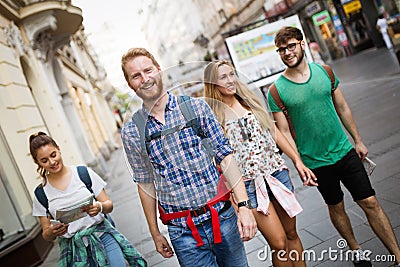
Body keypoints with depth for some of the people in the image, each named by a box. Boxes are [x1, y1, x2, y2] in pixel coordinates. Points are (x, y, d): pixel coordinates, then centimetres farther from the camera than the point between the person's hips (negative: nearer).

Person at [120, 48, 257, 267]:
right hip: (183, 232, 0)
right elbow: (145, 183, 7)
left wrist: (244, 205, -11)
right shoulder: (131, 133, -1)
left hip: (223, 216, 1)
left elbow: (225, 156, -4)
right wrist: (155, 233, 12)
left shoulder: (196, 107, -3)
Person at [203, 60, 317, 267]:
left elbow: (274, 131, 11)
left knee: (292, 235, 15)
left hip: (276, 171, 4)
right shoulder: (213, 115, -6)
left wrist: (298, 161, 6)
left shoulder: (250, 100, 7)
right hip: (248, 183, -4)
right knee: (279, 244, -3)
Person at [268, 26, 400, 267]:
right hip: (316, 162, -2)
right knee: (336, 207, 15)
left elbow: (342, 107, 8)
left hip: (345, 151, 3)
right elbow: (284, 132, -8)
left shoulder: (324, 72, 0)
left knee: (370, 203, 5)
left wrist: (358, 140, 10)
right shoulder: (277, 90, -11)